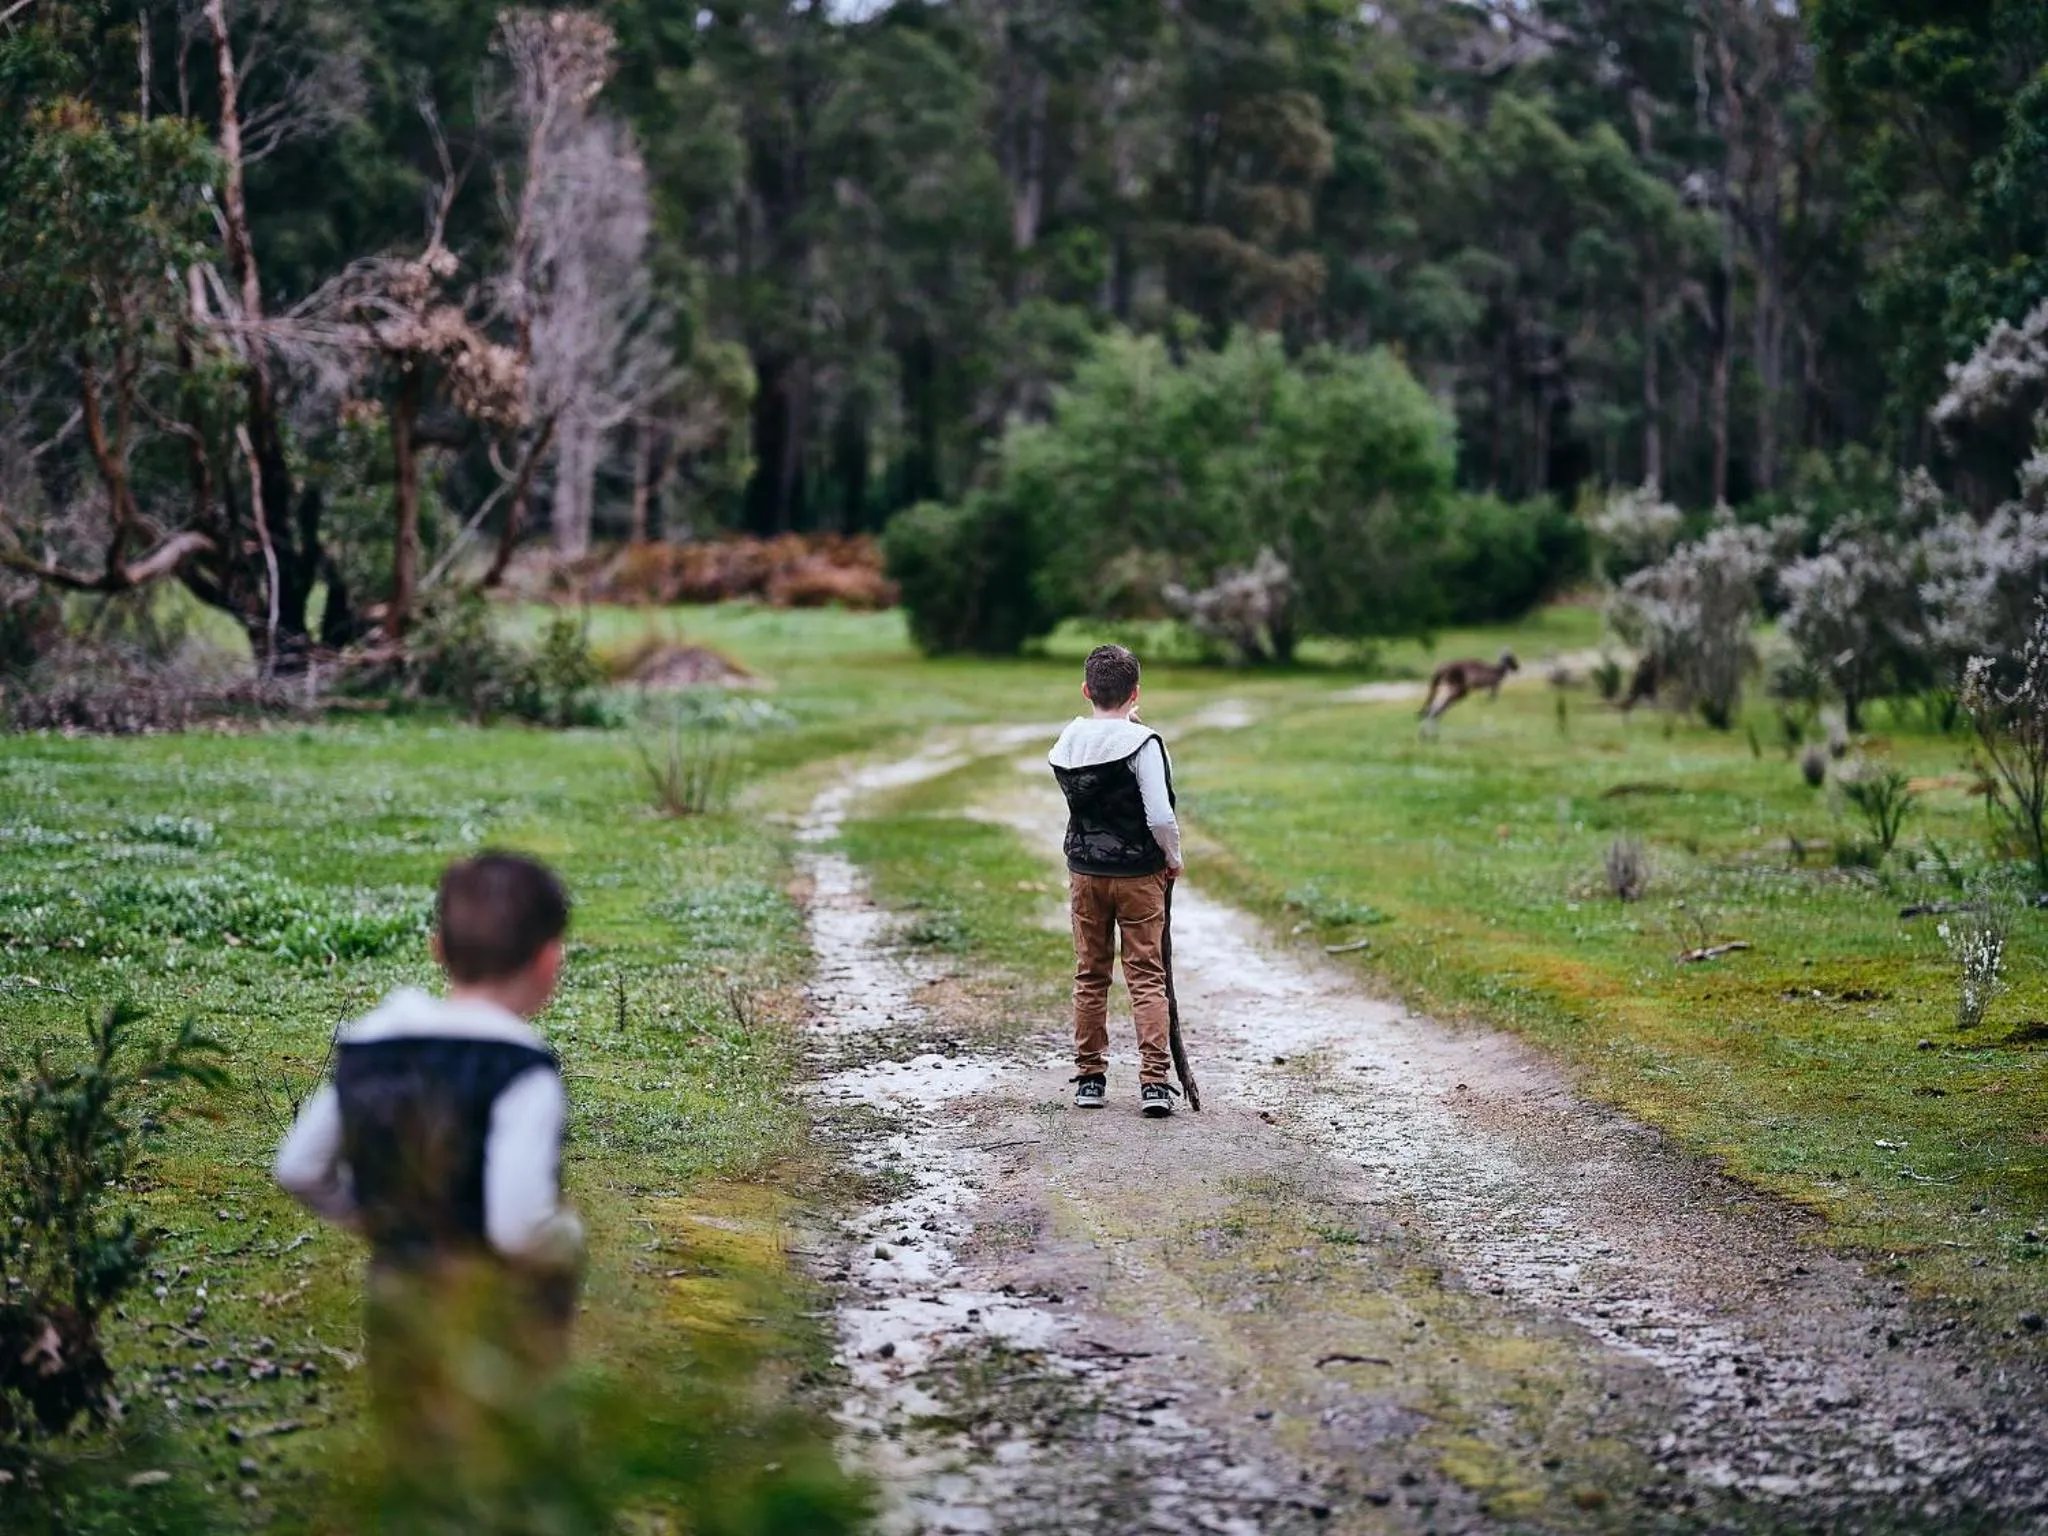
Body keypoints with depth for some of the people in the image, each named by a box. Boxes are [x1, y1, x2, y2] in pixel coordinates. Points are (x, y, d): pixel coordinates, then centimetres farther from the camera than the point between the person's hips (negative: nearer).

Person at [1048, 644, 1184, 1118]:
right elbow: (1160, 817, -20)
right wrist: (1173, 859, -2)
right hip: (1138, 873, -4)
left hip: (1084, 872, 4)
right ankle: (1154, 1080, -5)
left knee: (1090, 976, 13)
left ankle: (1089, 1078, 16)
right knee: (1146, 976, 1)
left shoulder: (1066, 744, -1)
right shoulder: (1142, 743, -16)